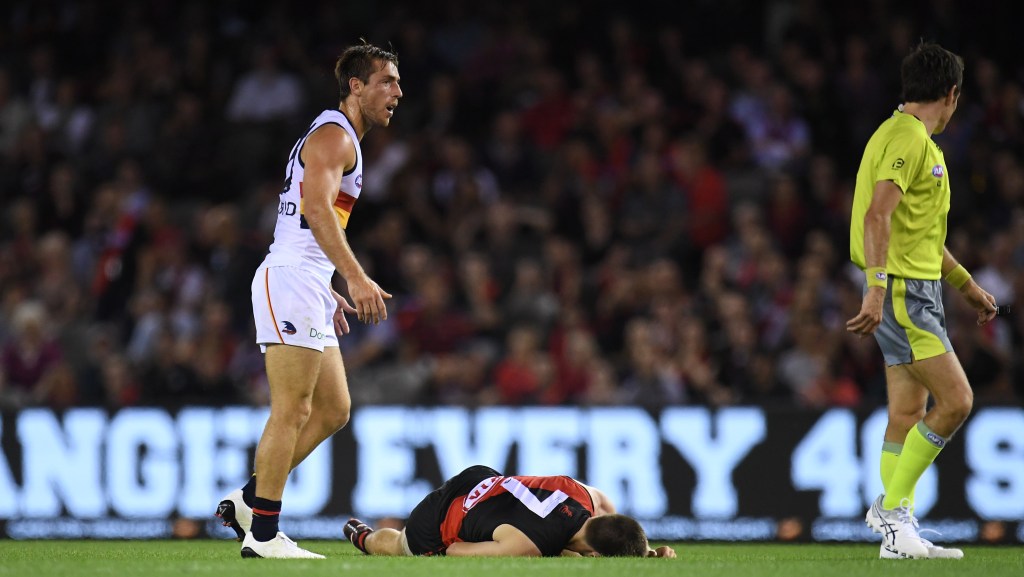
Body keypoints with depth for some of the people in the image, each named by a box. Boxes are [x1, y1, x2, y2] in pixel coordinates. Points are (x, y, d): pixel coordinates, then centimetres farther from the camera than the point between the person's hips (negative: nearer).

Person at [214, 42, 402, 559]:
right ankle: (262, 534, -8)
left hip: (307, 286, 10)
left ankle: (248, 500, 13)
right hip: (290, 281, -10)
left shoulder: (340, 139, 23)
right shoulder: (333, 136, -9)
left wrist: (328, 294, 26)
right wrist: (356, 278, -32)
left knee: (333, 409, 10)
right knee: (291, 411, -10)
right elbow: (316, 207, -24)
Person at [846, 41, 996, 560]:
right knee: (955, 399, -13)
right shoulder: (907, 139, -13)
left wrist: (967, 286, 32)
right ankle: (892, 508, -8)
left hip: (916, 289, 10)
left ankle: (899, 534, 9)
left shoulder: (916, 140, 19)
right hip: (903, 291, -10)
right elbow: (878, 215, -25)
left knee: (907, 415, 8)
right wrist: (876, 287, -34)